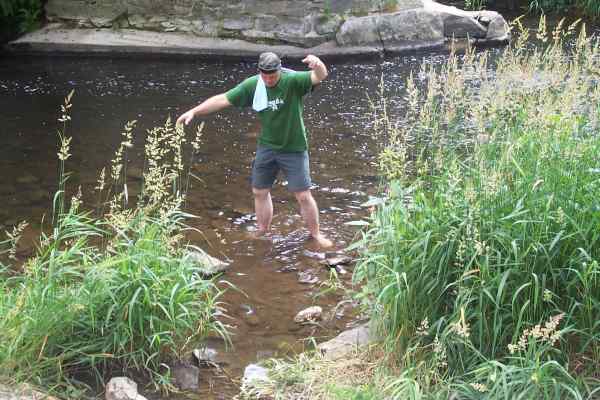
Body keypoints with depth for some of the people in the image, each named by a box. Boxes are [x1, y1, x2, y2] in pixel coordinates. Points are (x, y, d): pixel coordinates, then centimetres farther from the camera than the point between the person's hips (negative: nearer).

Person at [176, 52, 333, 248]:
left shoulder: (292, 81, -20)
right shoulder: (252, 85, -9)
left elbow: (320, 76, -36)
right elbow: (223, 99, -6)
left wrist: (318, 65, -60)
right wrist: (194, 111, -10)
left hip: (293, 149, -4)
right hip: (266, 147, 4)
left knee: (303, 195, -1)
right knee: (259, 191, 14)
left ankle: (316, 234, 18)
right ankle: (263, 231, 34)